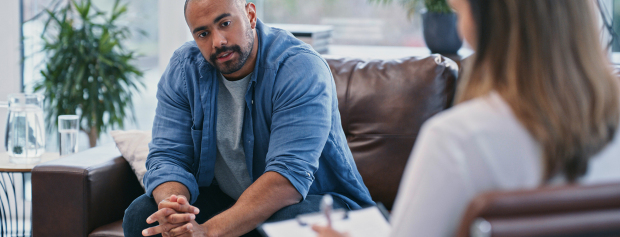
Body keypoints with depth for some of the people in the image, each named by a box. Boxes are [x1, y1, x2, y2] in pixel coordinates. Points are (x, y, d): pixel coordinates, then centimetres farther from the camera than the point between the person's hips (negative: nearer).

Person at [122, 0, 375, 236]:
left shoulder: (302, 69, -24)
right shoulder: (183, 70, -6)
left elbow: (290, 173, -33)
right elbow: (167, 155, -9)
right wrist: (171, 204, -35)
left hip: (310, 199, -4)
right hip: (224, 198, 4)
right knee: (140, 215, -17)